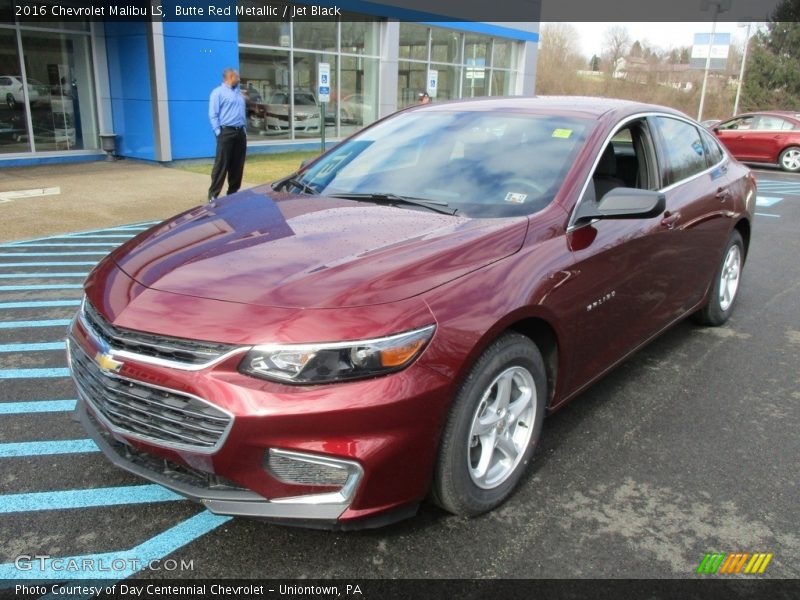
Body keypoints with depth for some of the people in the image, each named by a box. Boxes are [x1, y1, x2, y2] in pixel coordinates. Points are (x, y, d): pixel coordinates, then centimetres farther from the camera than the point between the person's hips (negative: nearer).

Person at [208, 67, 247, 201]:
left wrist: (244, 129, 13)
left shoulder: (238, 93, 20)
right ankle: (213, 194, -6)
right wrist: (219, 132, -15)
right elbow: (213, 115, -9)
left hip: (240, 132, 7)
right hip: (226, 132, -7)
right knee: (221, 165, -9)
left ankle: (233, 192, 16)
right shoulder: (218, 92, -3)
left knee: (237, 165, 8)